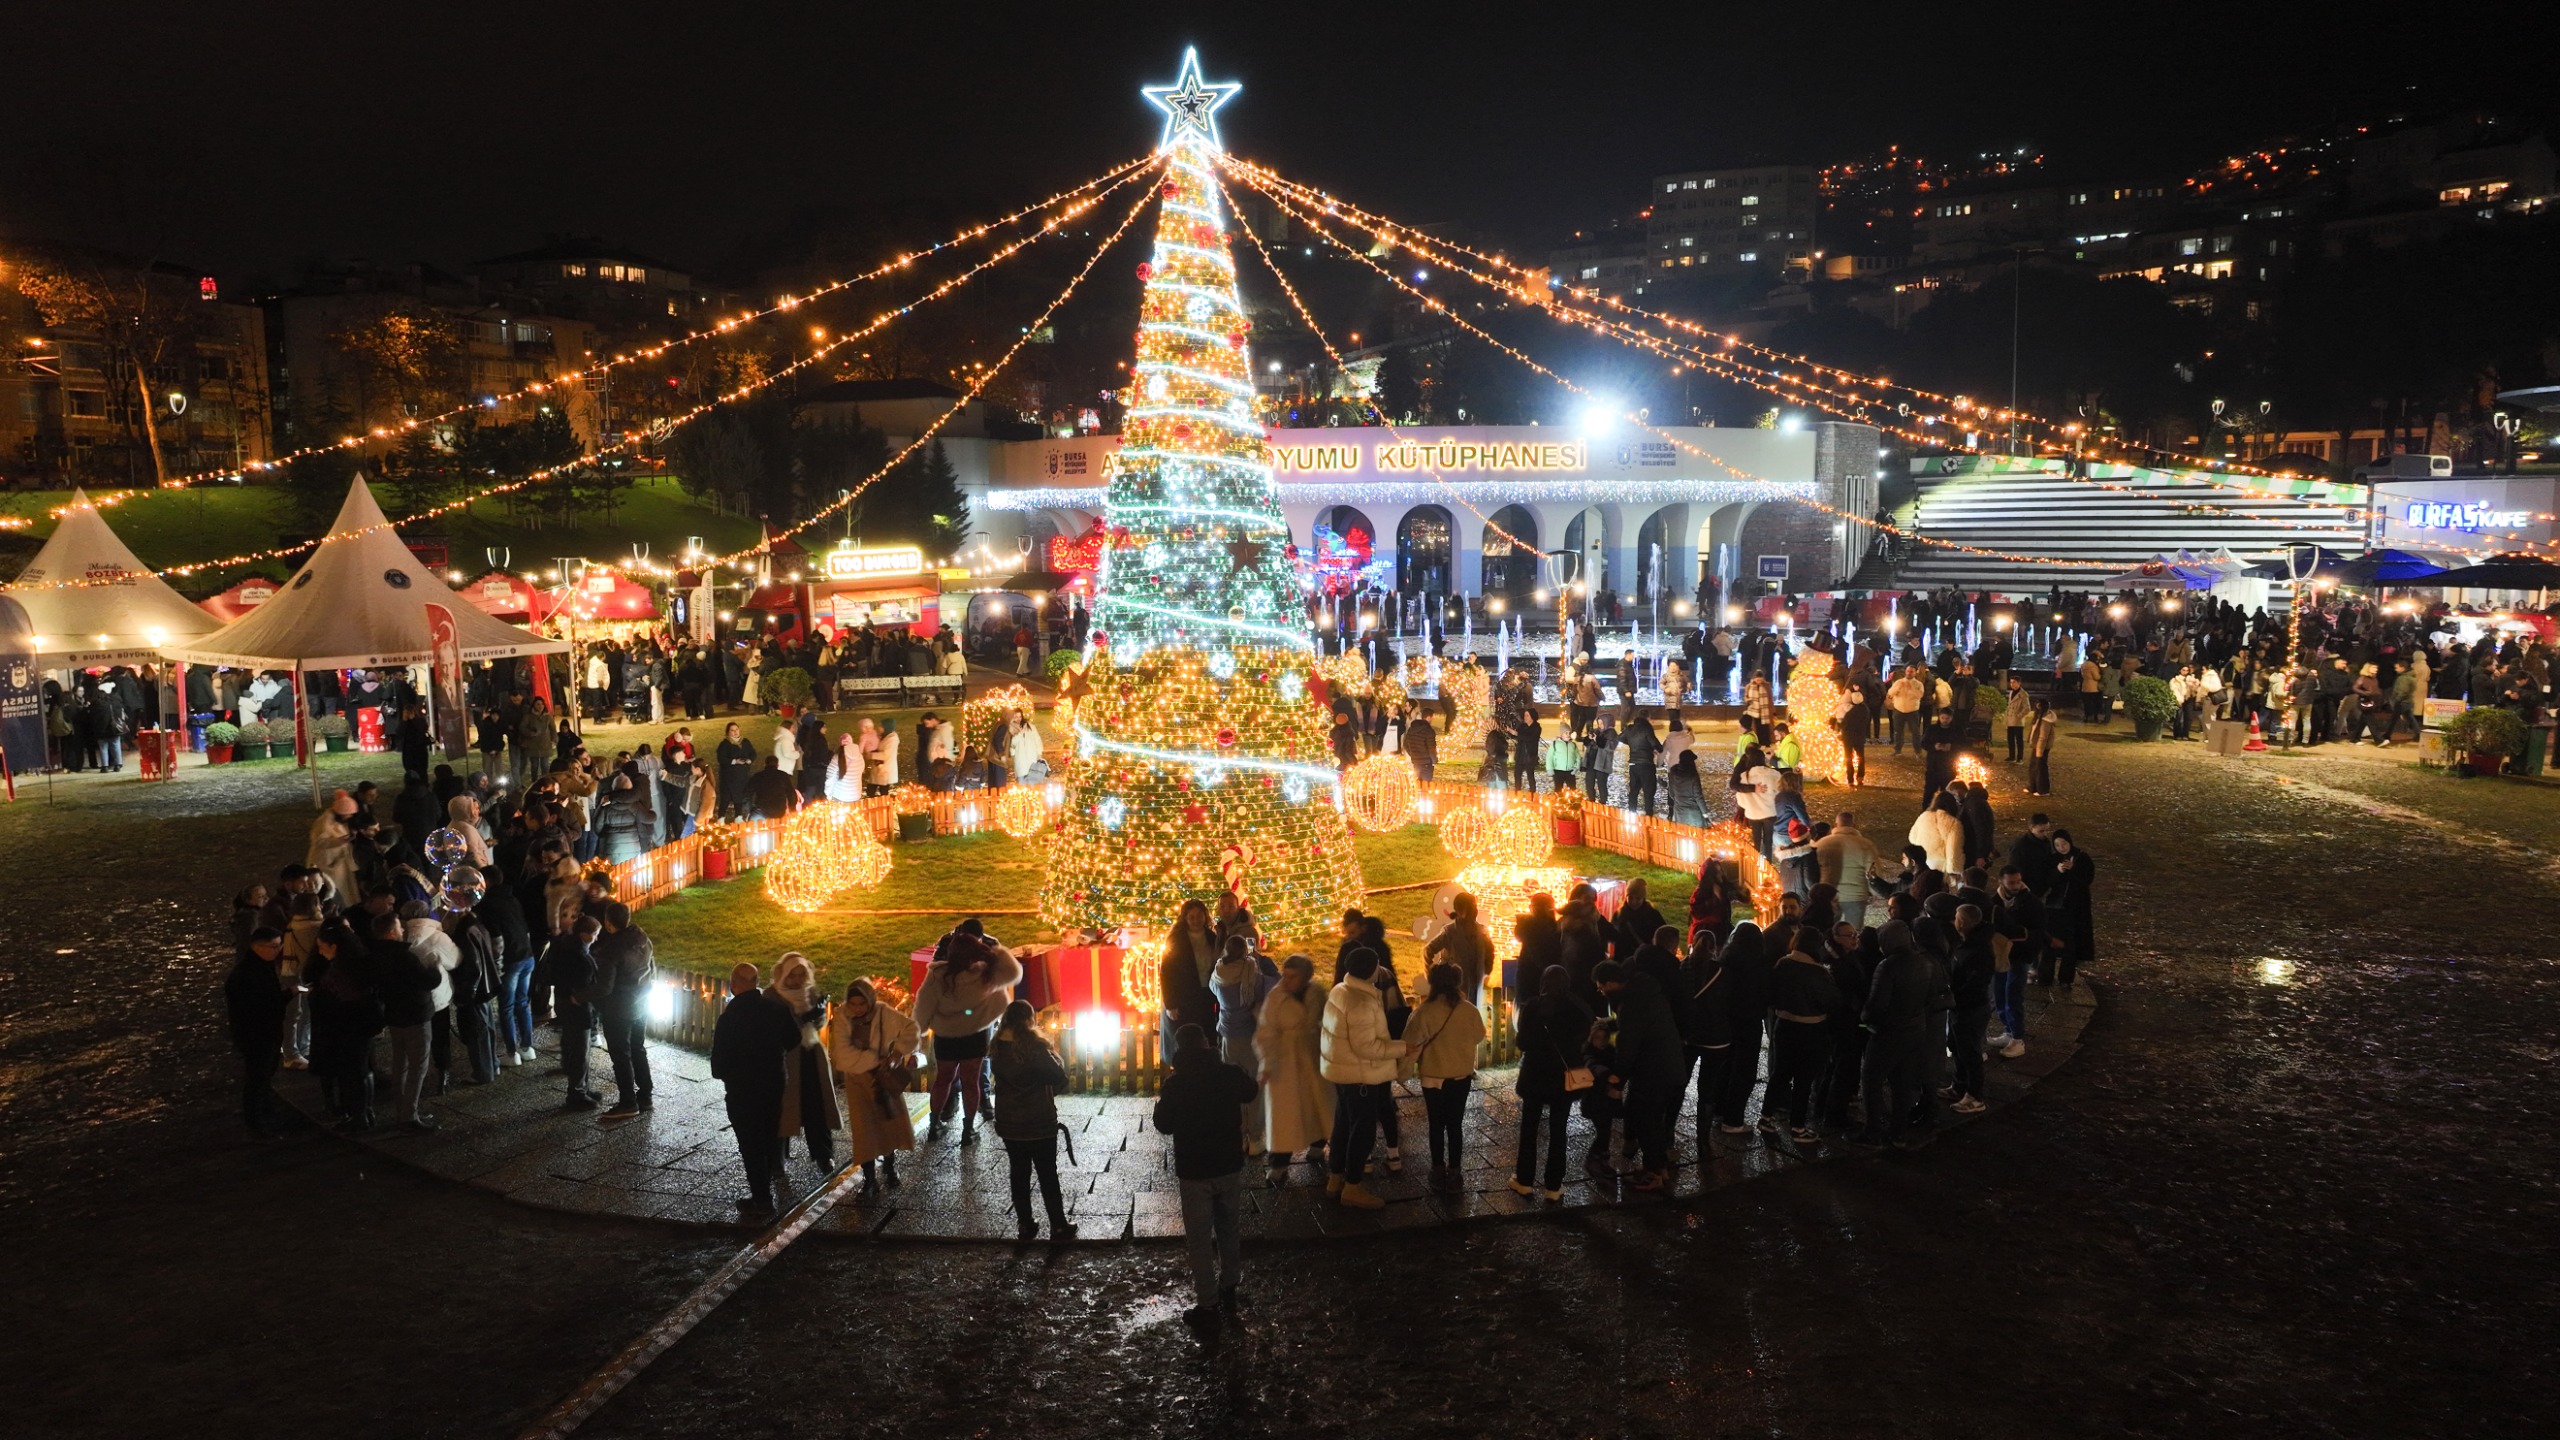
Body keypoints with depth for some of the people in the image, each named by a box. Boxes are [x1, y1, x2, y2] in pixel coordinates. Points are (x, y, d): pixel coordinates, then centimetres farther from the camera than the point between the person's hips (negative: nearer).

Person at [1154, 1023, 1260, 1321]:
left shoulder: (1174, 1084, -17)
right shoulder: (1230, 1074, -8)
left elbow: (1164, 1125, -6)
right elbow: (1250, 1091, 14)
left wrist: (1159, 1104, 14)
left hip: (1194, 1170, -3)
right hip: (1230, 1165, 3)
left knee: (1200, 1239, 6)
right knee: (1230, 1230, 20)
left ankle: (1208, 1304, 10)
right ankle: (1229, 1289, 31)